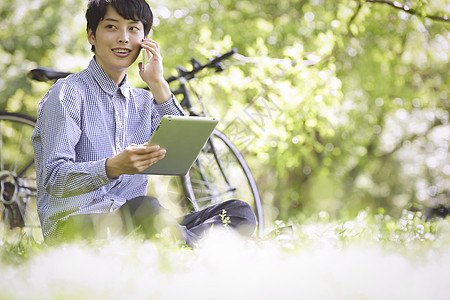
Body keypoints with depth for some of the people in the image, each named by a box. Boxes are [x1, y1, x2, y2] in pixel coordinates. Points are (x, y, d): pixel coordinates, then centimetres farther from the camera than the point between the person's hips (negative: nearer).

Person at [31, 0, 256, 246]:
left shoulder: (143, 102, 19)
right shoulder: (69, 93, -2)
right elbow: (53, 179, -14)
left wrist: (159, 86, 0)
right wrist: (113, 167, -32)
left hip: (132, 224, 7)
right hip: (73, 224, -6)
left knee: (240, 212, -13)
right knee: (145, 206, -39)